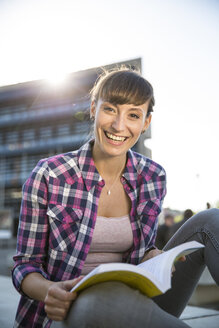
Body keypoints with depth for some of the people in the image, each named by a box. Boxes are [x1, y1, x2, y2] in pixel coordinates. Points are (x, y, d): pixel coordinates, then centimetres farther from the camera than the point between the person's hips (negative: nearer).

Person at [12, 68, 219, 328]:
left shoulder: (153, 177, 1)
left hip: (132, 307, 4)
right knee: (104, 303, -43)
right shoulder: (48, 176, -10)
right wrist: (49, 291, -27)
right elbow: (25, 266, -3)